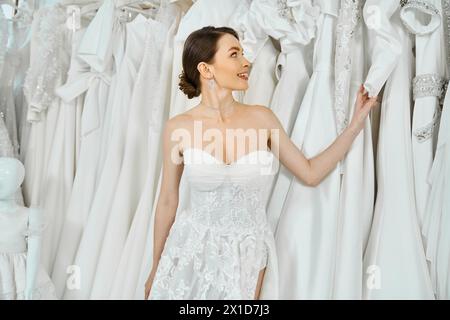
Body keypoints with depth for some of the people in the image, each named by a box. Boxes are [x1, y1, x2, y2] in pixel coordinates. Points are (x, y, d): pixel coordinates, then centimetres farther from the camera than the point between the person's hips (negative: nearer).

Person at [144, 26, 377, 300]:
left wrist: (357, 123, -2)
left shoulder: (261, 118, -5)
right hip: (192, 253, -1)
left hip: (247, 257, 1)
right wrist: (156, 269, 8)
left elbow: (311, 173, 2)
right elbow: (167, 201, 0)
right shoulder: (178, 127, -9)